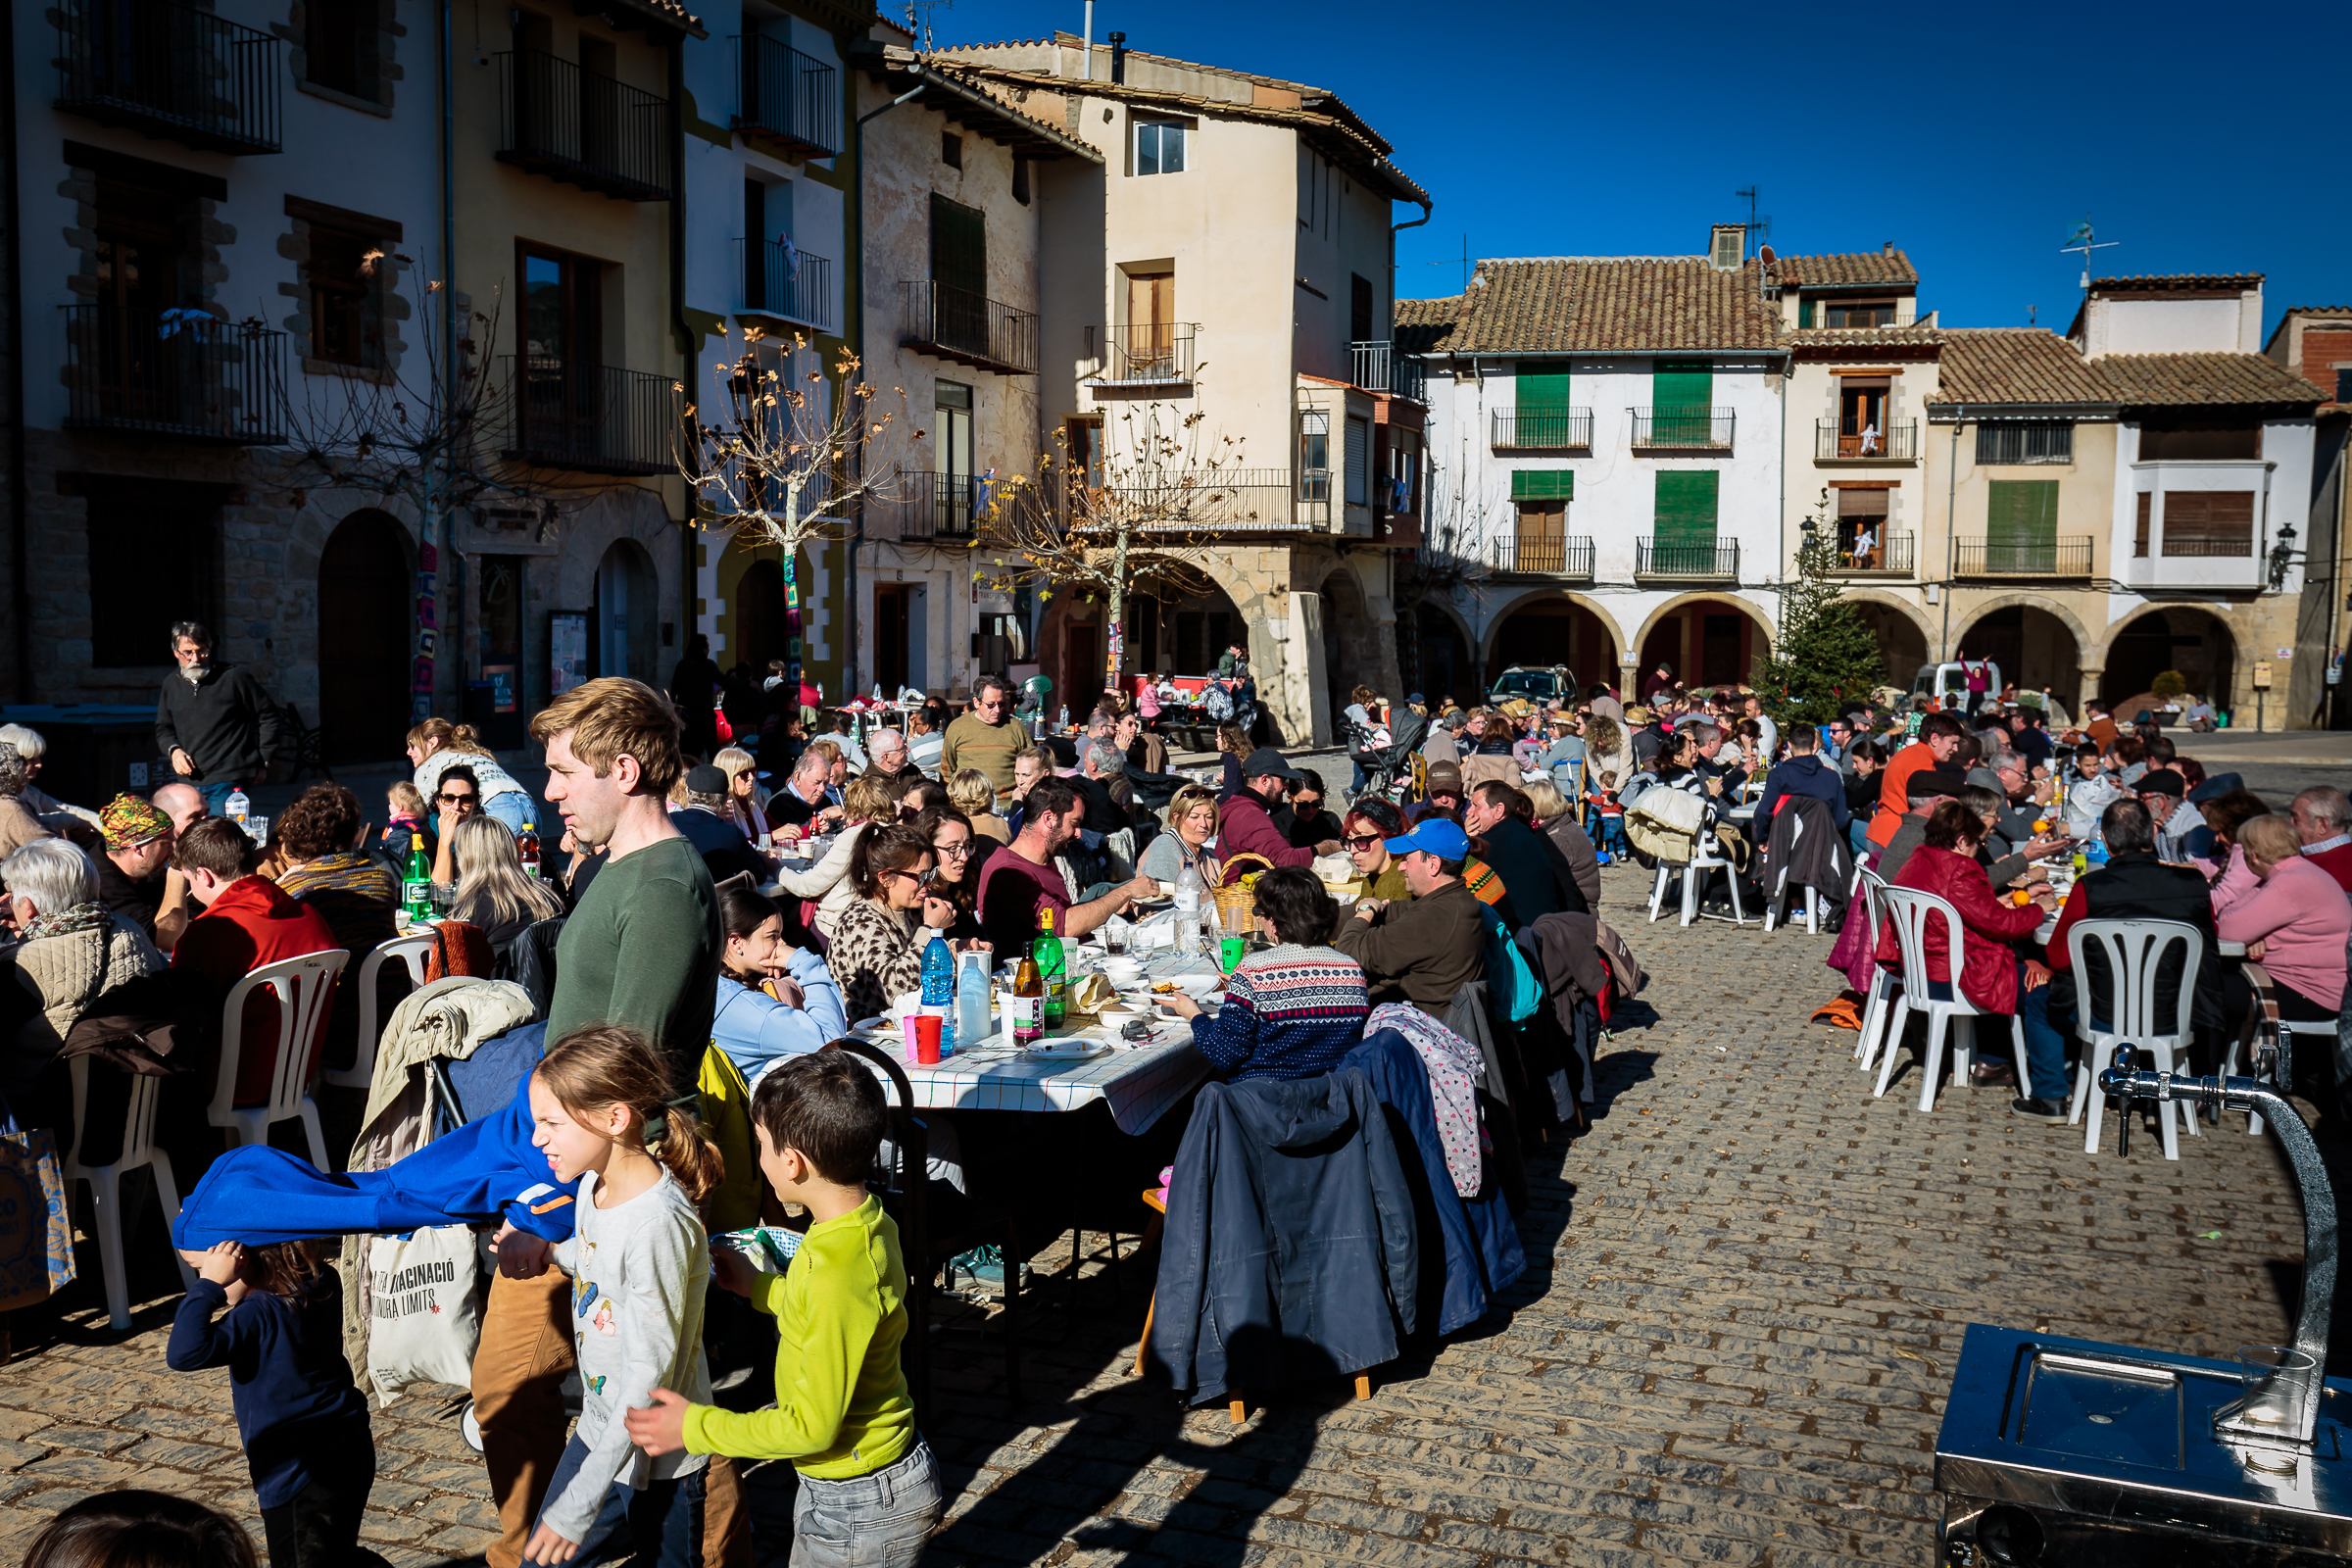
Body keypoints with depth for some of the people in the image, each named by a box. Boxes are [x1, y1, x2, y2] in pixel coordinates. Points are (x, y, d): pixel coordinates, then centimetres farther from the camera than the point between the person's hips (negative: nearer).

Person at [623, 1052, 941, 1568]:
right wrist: (757, 1285, 13)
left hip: (858, 1507, -8)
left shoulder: (838, 1275, -32)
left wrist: (694, 1428, -17)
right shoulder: (870, 1223, -4)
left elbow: (813, 1425, -25)